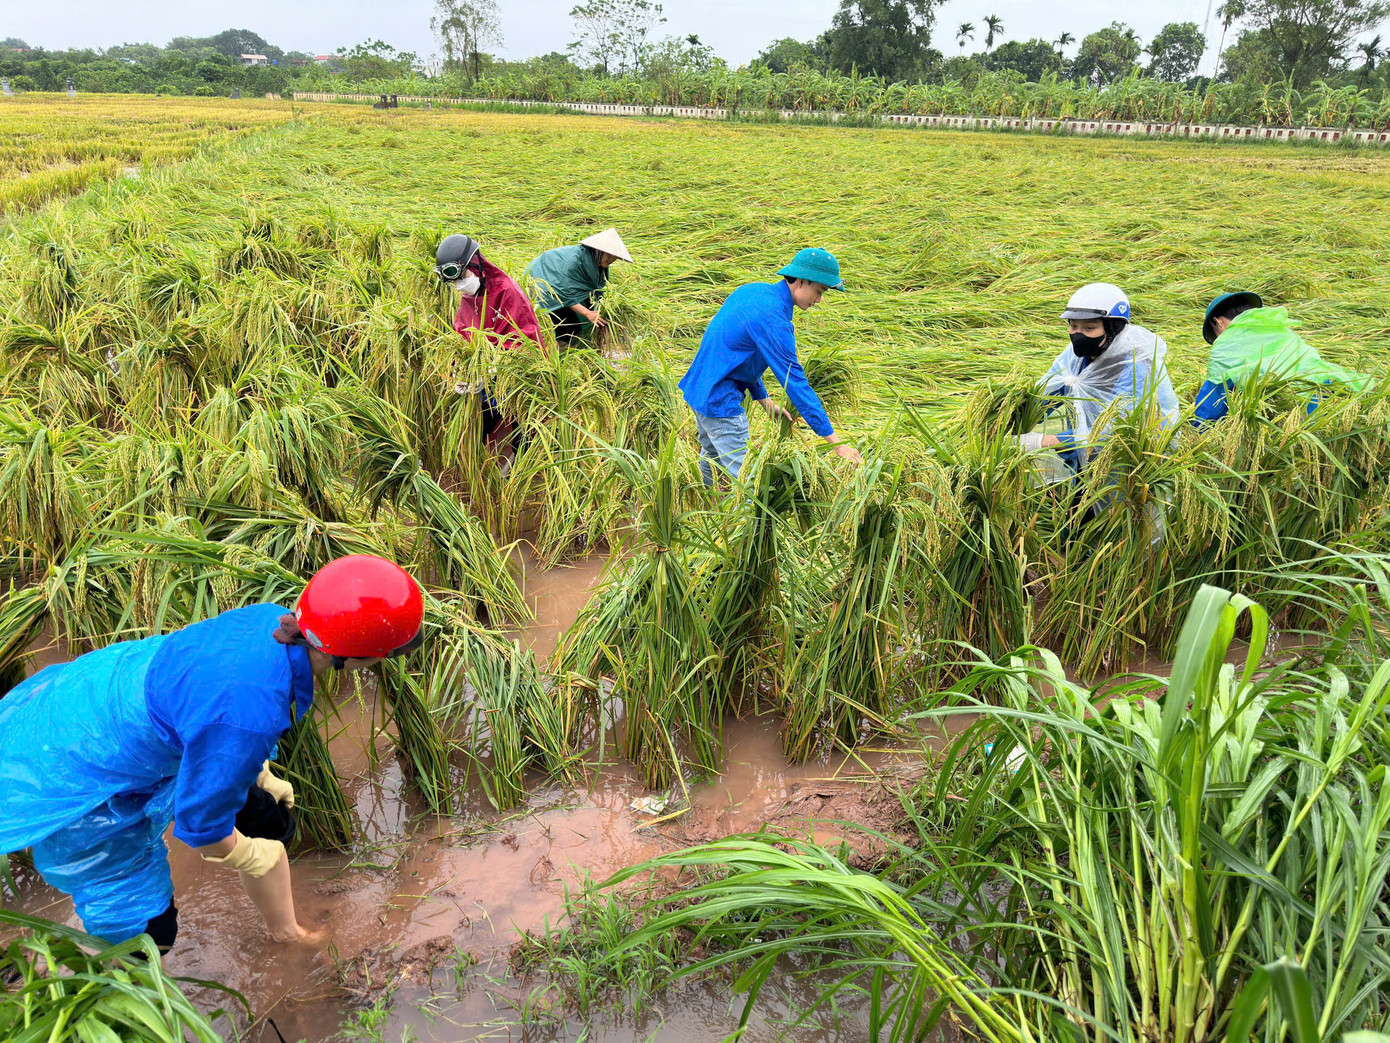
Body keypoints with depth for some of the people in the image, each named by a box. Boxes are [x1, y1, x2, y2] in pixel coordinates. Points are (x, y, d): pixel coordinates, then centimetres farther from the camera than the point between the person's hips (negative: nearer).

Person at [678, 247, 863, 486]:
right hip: (721, 402, -10)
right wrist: (836, 443, -23)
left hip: (699, 391, 10)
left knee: (710, 459, 26)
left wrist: (765, 401, 14)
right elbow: (796, 383, -25)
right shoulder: (774, 320, -23)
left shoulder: (751, 290, 5)